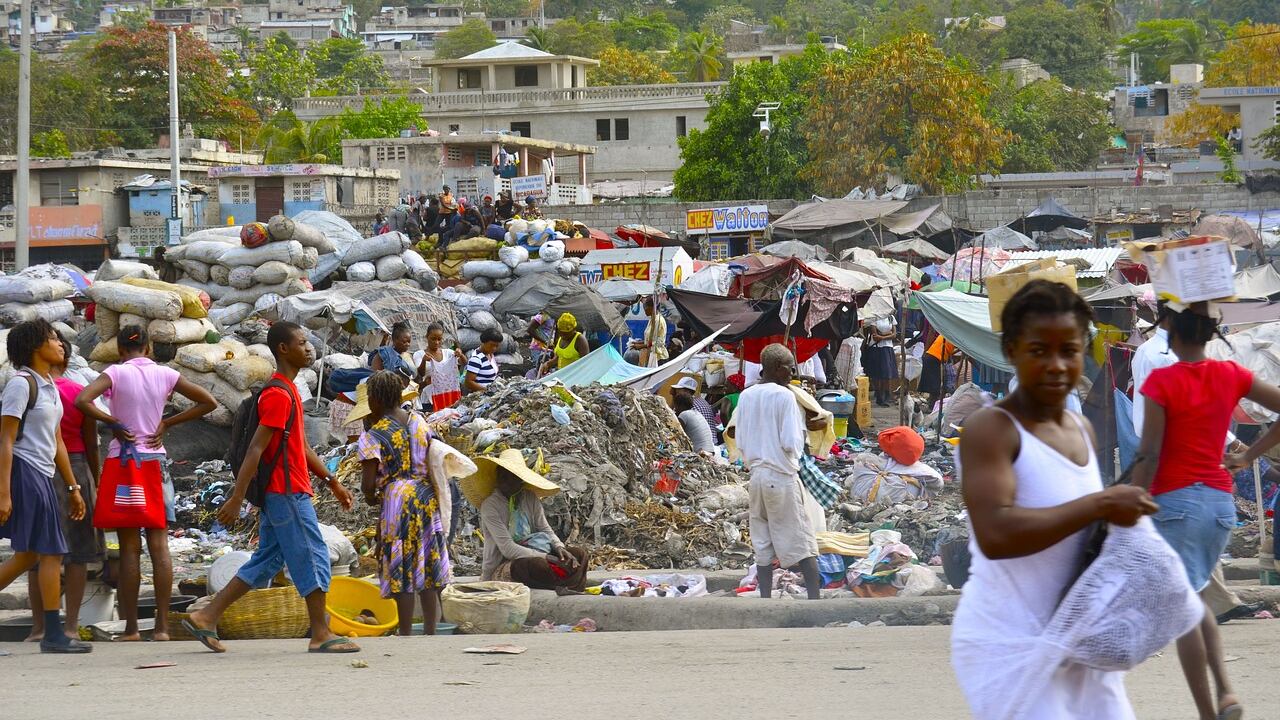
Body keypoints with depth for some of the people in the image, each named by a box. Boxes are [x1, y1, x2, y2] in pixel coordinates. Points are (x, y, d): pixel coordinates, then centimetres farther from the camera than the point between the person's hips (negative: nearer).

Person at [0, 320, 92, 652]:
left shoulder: (49, 387, 17)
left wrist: (73, 487, 21)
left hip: (42, 476, 9)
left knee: (28, 555, 10)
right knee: (50, 552, -8)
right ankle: (53, 634, -5)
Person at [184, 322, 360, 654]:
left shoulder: (286, 391, 17)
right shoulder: (279, 395, -16)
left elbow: (301, 447, 24)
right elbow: (255, 449, -20)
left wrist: (332, 481, 24)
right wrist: (236, 499, -23)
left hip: (278, 493, 10)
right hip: (288, 492, -10)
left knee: (267, 561, 11)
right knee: (314, 557, -4)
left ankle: (206, 617, 11)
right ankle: (321, 635, 1)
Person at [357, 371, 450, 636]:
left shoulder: (373, 437, -10)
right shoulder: (419, 421, 6)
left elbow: (368, 483, -12)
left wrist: (370, 497, 9)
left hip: (396, 498, -5)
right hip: (427, 495, 5)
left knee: (401, 569, 1)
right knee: (429, 564, 10)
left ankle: (406, 633, 3)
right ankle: (430, 631, 13)